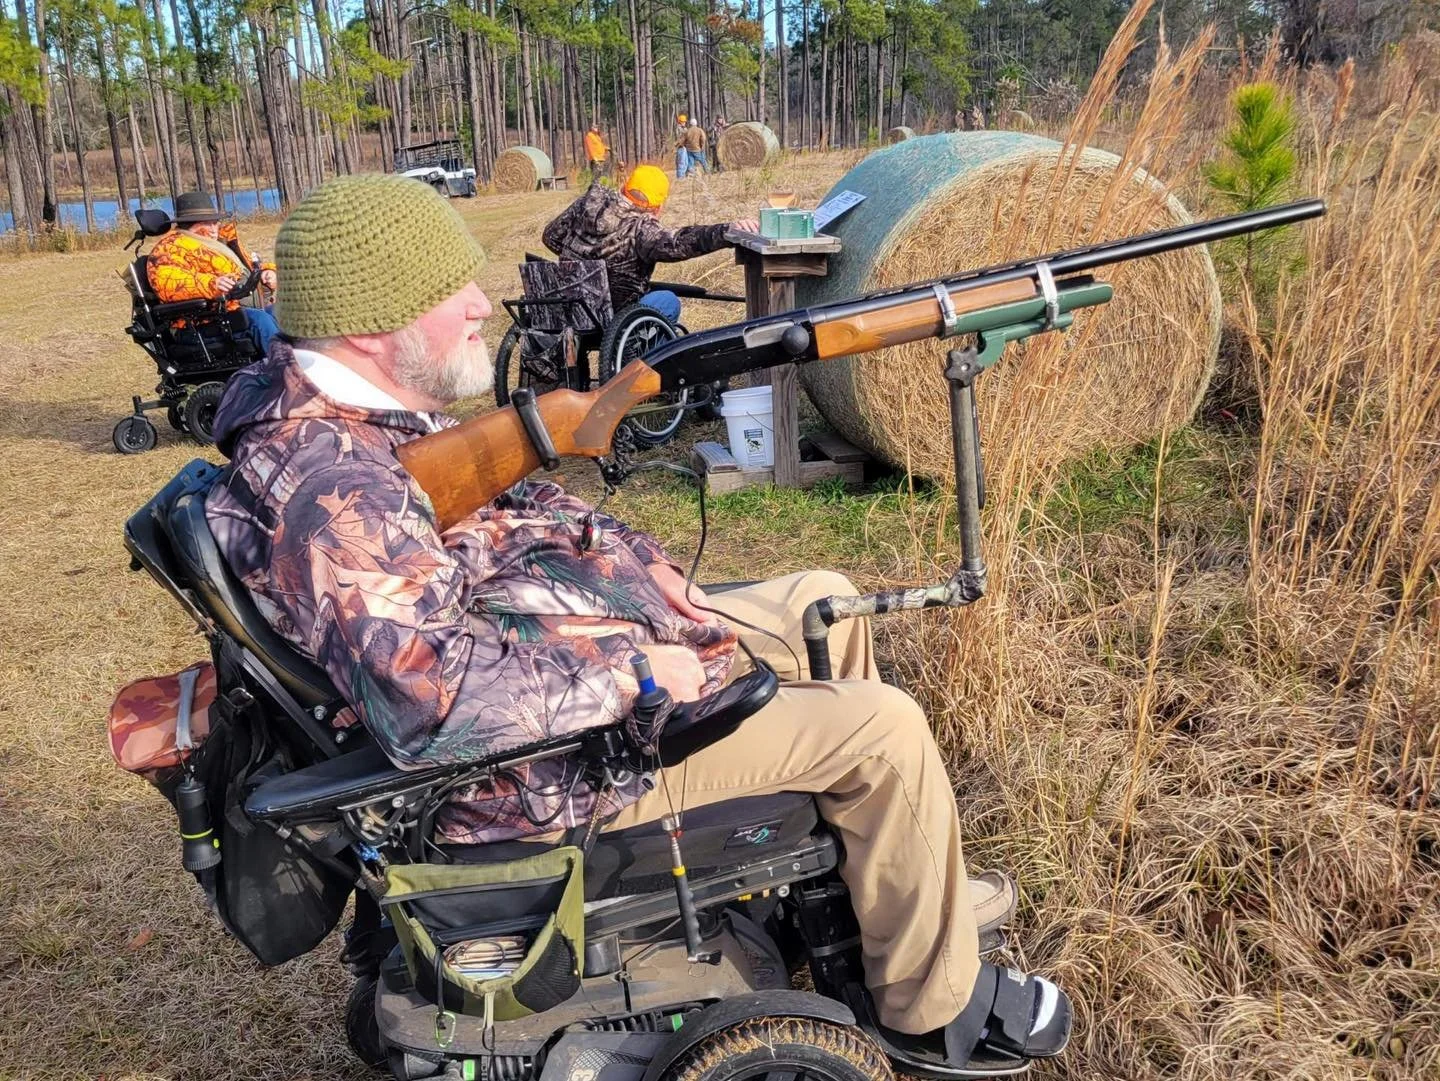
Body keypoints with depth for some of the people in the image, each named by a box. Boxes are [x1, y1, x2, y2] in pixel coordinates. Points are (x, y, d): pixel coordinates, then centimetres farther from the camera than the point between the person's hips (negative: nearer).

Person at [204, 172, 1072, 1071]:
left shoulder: (370, 413, 4)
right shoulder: (329, 493, -28)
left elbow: (522, 511, 16)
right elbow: (433, 705, -37)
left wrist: (642, 561, 1)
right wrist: (633, 678, -26)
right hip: (565, 760, -10)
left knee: (825, 602, 18)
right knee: (885, 729, -9)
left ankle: (893, 871, 34)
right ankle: (937, 1009, 15)